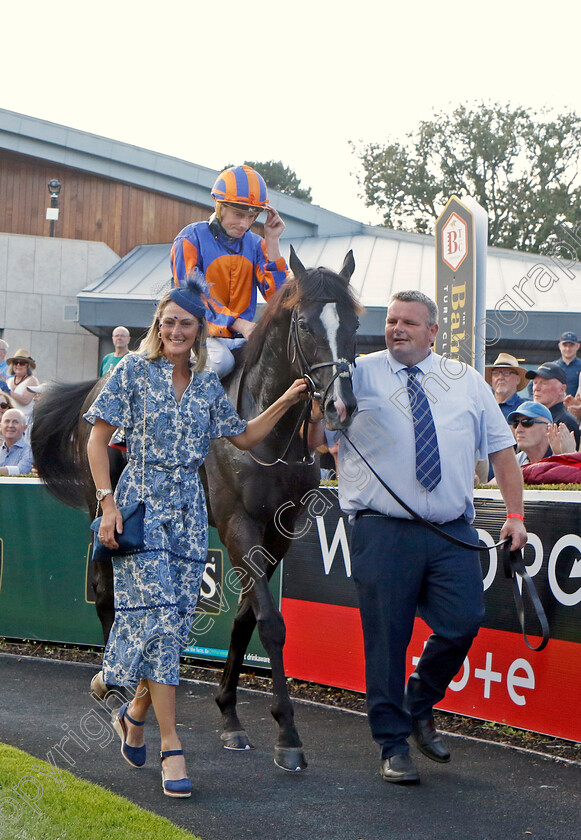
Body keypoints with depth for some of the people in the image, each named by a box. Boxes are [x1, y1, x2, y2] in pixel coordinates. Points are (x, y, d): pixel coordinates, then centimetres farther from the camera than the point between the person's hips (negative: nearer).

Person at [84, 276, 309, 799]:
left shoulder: (207, 384, 12)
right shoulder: (134, 370, -1)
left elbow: (244, 437, 21)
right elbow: (98, 438, -2)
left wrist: (287, 402, 11)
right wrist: (108, 503, -11)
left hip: (190, 510, 5)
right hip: (142, 502, -5)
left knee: (178, 619, 2)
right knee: (158, 615, -13)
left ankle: (136, 712, 25)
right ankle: (171, 746, -12)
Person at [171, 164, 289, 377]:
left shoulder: (255, 244, 10)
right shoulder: (191, 239, -5)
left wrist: (272, 242, -5)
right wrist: (238, 323, -28)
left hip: (241, 337, 5)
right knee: (221, 361, -34)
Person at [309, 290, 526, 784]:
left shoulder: (467, 382, 15)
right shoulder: (359, 375, 5)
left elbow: (501, 447, 17)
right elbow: (315, 438, 1)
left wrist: (515, 513, 8)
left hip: (453, 531, 3)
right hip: (383, 530, -2)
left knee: (463, 623, -6)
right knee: (387, 637, -1)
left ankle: (420, 706, 22)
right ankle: (394, 745, 14)